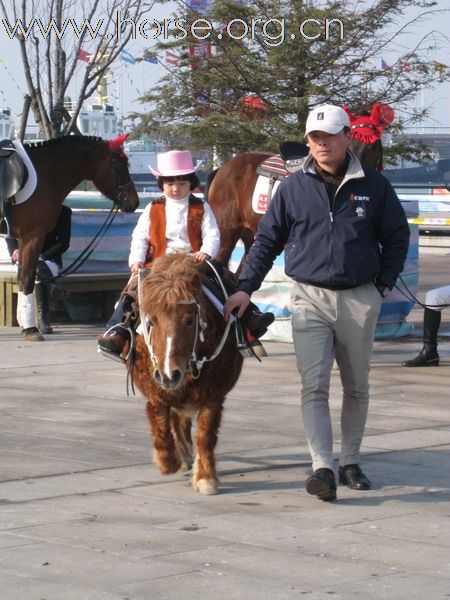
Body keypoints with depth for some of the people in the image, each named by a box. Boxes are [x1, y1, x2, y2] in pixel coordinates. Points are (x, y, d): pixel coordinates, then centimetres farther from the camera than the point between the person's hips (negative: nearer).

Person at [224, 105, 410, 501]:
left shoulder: (374, 187, 1)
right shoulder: (293, 188, 1)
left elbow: (397, 238, 9)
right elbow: (267, 240, 6)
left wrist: (383, 286, 1)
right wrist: (246, 288, -1)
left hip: (360, 300, 1)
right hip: (310, 299, -1)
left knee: (356, 387, 11)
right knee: (314, 386, -11)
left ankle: (350, 462, 24)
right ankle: (323, 469, -17)